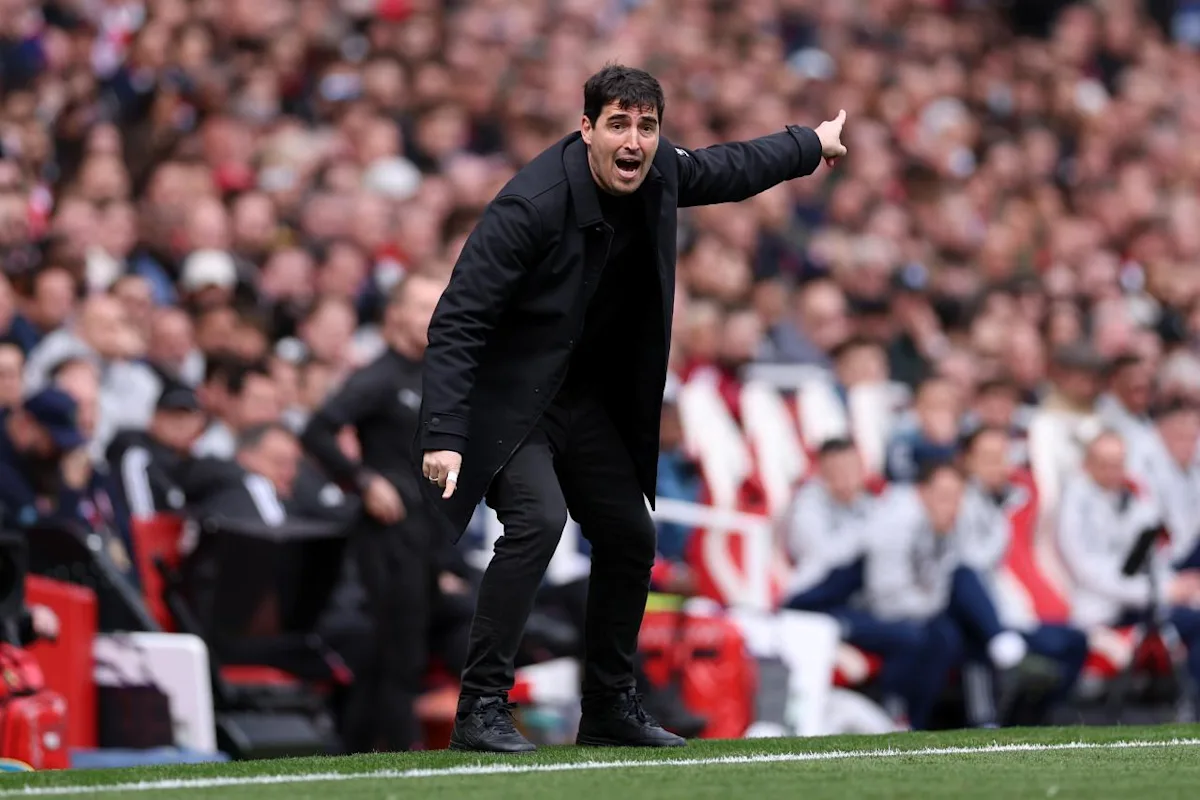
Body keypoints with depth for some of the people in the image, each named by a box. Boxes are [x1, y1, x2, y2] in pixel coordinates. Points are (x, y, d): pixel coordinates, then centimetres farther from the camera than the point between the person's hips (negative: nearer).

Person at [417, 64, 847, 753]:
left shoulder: (661, 172, -6)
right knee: (538, 518, -28)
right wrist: (443, 434, -36)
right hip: (506, 394, -8)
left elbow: (726, 169, 19)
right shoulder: (531, 205, -29)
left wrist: (811, 144, 34)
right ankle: (481, 709, -24)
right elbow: (456, 322, -28)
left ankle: (610, 709, 28)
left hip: (584, 397, 8)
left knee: (630, 538, 10)